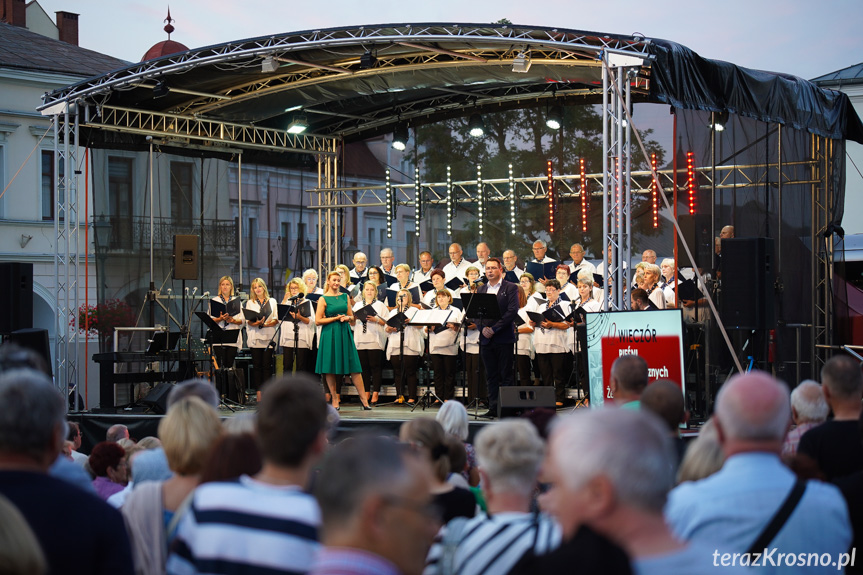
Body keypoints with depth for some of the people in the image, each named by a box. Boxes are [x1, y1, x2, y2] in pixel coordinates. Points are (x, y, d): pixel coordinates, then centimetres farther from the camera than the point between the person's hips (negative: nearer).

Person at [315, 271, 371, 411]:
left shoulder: (345, 296, 13)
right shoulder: (323, 299, -1)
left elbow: (352, 316, 18)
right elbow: (318, 320, -7)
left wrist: (348, 318, -5)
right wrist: (336, 318, -11)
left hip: (344, 333, 3)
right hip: (330, 335, -3)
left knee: (354, 367, -1)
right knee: (330, 369, -1)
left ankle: (364, 399, 0)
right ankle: (335, 400, 7)